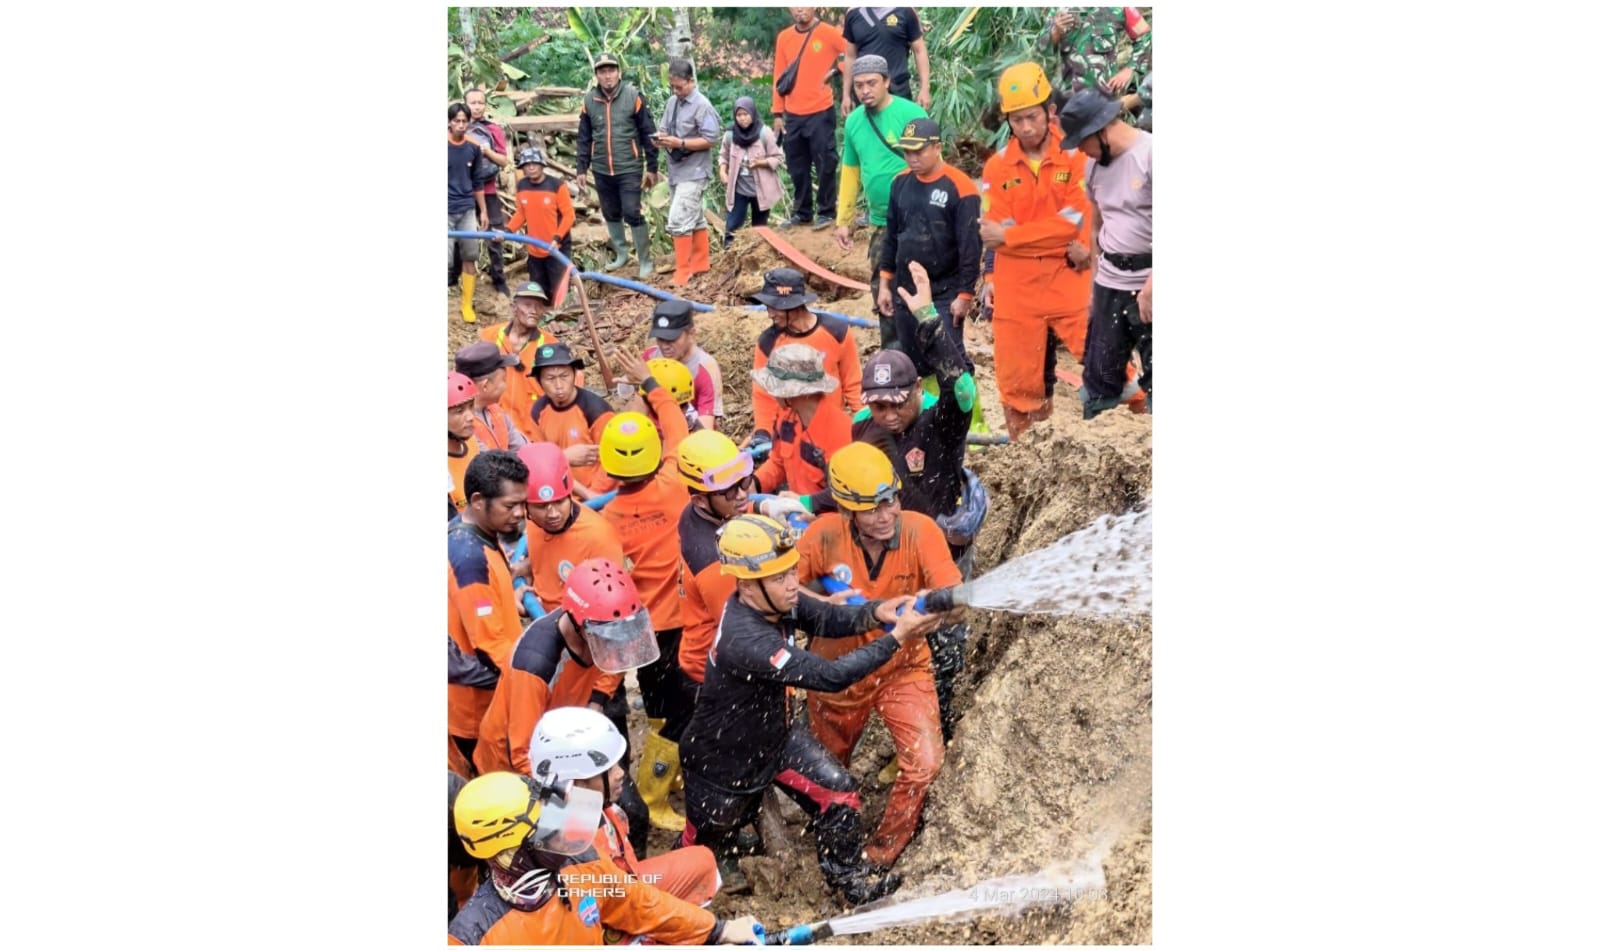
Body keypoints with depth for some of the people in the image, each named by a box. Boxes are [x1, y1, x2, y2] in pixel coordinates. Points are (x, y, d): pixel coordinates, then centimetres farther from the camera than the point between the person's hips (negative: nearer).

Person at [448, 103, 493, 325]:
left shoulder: (473, 148, 4)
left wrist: (483, 210, 15)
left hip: (467, 210, 4)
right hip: (447, 212, -4)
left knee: (470, 257, 5)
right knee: (445, 260, -7)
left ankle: (467, 305, 15)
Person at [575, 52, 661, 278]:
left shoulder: (633, 97, -7)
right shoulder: (589, 100, 2)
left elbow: (648, 134, -4)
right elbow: (584, 138, 10)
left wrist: (651, 168, -4)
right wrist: (582, 169, 7)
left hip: (629, 169, -4)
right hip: (602, 171, 4)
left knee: (632, 214, -8)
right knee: (611, 215, 13)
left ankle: (645, 261, 3)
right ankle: (620, 254, 30)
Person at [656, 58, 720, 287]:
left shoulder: (702, 105, -14)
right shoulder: (672, 103, 8)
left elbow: (710, 139, -15)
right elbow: (665, 129, 16)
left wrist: (680, 143, -23)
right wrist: (661, 138, -8)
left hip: (693, 172, -8)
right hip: (676, 171, 8)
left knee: (678, 221, -14)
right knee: (695, 219, 16)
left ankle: (683, 271, -7)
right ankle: (700, 263, 26)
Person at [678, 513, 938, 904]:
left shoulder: (772, 599, -20)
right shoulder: (744, 640, -43)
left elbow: (828, 618, -13)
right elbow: (831, 676, -43)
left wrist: (876, 611, -34)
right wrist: (897, 638, -41)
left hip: (777, 735, 6)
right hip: (722, 759, -6)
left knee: (839, 795, 1)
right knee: (712, 834, 20)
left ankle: (849, 878, 24)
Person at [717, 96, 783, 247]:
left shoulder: (764, 133, -12)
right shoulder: (730, 135, -5)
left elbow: (777, 157, -7)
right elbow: (723, 156, 10)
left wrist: (760, 162, -23)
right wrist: (722, 171, -8)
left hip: (760, 189, -1)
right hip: (738, 189, 1)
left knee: (760, 228, 11)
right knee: (731, 226, -4)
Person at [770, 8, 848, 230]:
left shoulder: (829, 33, -6)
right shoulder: (784, 37, 8)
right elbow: (778, 76, 10)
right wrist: (777, 113, 8)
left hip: (820, 113, -5)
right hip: (792, 116, 5)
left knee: (825, 165, 0)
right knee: (797, 168, 11)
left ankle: (826, 212, 10)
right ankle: (802, 213, 21)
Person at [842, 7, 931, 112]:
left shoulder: (904, 11, -5)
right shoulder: (853, 14, 4)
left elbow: (919, 51, 0)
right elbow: (850, 56, 13)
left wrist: (924, 89, -5)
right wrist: (846, 94, 12)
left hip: (897, 90, -2)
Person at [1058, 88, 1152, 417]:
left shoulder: (1150, 154, -14)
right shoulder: (1095, 164, 9)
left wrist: (1150, 287, -18)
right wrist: (1093, 286, 15)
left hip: (1148, 283, -7)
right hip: (1109, 283, 7)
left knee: (1153, 377, 0)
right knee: (1099, 377, 12)